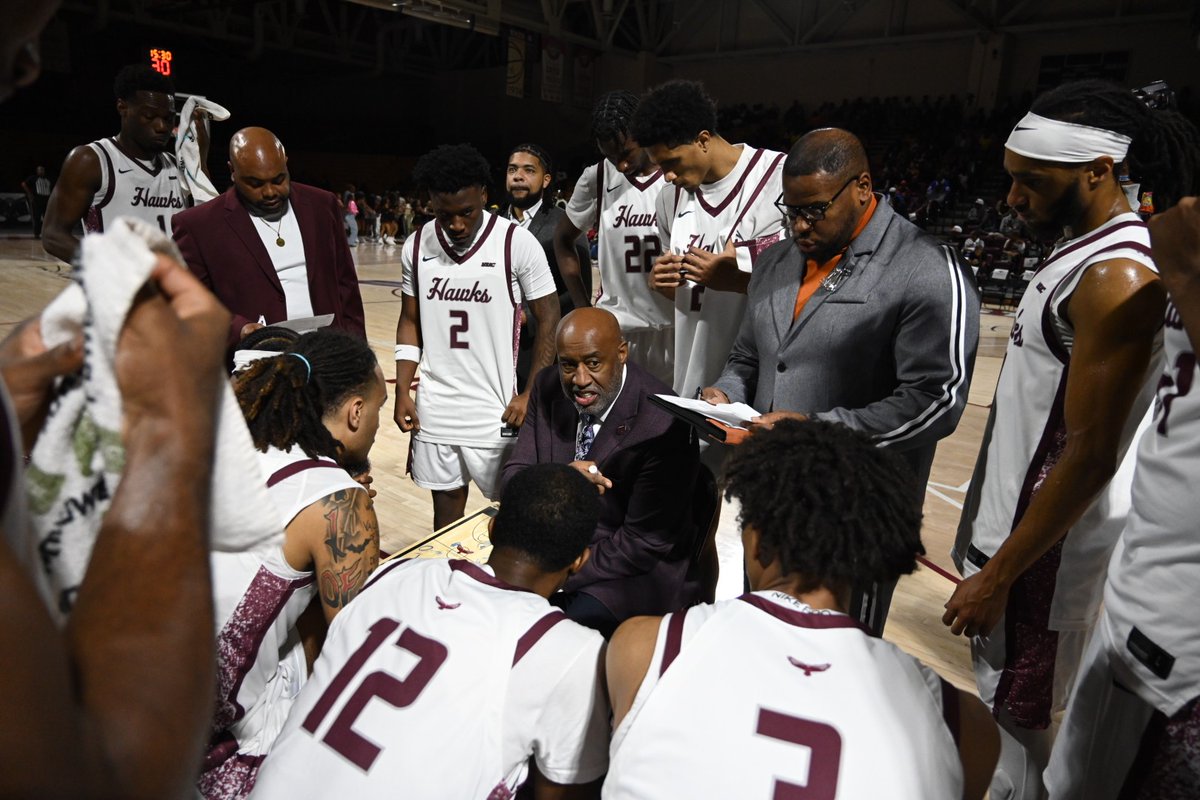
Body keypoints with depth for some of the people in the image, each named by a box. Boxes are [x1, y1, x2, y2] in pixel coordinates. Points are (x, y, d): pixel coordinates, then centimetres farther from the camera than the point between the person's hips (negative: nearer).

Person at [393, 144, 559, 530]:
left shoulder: (517, 243, -10)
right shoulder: (416, 246, 3)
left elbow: (548, 320, -4)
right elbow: (410, 322, 12)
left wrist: (530, 395, -8)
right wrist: (402, 391, 5)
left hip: (495, 410, -3)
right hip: (433, 408, 4)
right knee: (446, 507, 15)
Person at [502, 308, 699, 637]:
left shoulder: (663, 424, -22)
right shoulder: (547, 386, -4)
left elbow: (643, 543, -18)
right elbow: (513, 479, -4)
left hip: (630, 569, -5)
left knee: (580, 615, -30)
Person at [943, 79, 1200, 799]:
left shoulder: (1117, 278, -21)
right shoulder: (1082, 250, 8)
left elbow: (1092, 455, -23)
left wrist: (998, 575, -18)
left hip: (1044, 538, -9)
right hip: (1014, 513, 9)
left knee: (1019, 719, 6)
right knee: (1000, 699, 21)